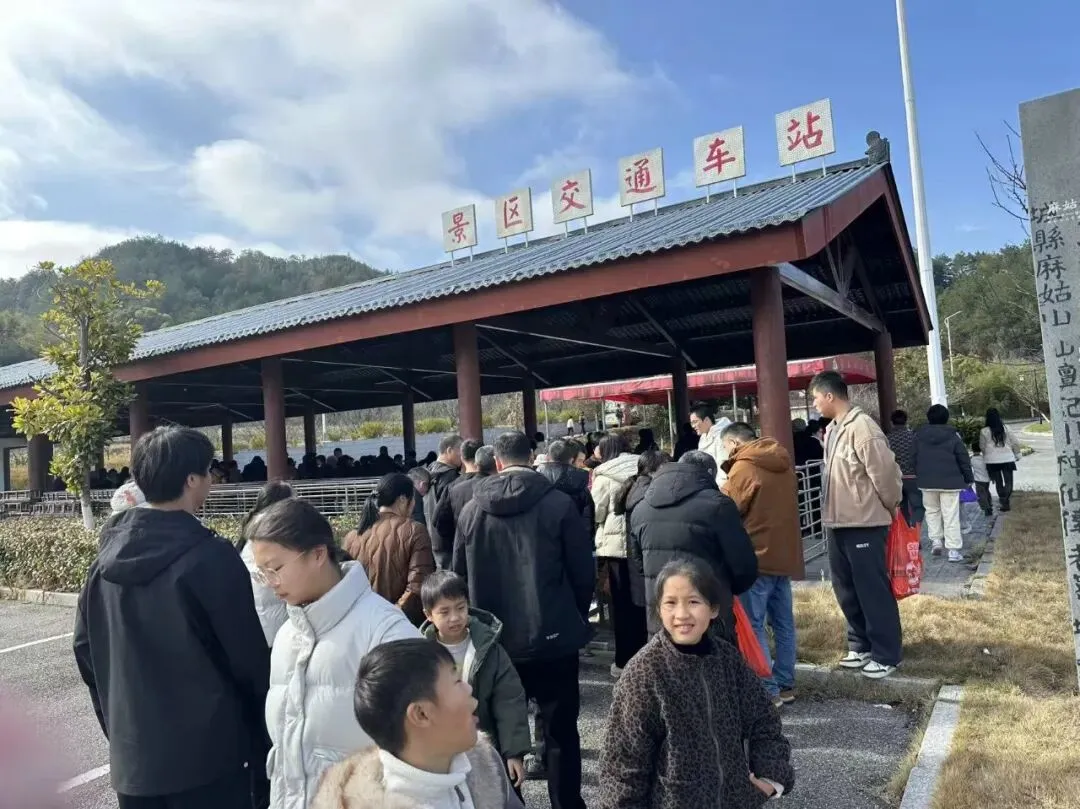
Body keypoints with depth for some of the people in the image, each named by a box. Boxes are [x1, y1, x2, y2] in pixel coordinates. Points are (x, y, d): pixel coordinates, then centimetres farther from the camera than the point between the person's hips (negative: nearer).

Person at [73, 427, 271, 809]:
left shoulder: (108, 553, 0)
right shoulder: (211, 557, -19)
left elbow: (85, 649, 9)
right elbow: (249, 658, -15)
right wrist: (262, 745, 0)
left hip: (131, 755, 6)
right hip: (207, 755, -6)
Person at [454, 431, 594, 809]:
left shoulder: (471, 510, -1)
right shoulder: (558, 503, -11)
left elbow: (460, 575, 6)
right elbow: (584, 572, -7)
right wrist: (576, 617, 11)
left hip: (494, 640, 3)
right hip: (551, 636, -3)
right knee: (560, 732, 10)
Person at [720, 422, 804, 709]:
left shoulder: (743, 467, -14)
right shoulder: (783, 463, 11)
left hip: (755, 556, -8)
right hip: (784, 553, 8)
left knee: (752, 625, 0)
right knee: (783, 623, 13)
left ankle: (768, 690, 2)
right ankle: (785, 685, 21)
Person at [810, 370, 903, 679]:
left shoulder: (861, 428, -20)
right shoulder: (833, 429, 11)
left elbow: (884, 471, -19)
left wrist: (891, 506, -5)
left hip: (864, 523, -9)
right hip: (838, 523, 10)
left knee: (873, 591, 1)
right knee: (847, 590, 17)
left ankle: (886, 654, 15)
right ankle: (861, 645, 32)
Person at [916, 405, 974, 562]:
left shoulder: (919, 435, 3)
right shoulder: (953, 435, -4)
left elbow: (914, 458, 8)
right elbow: (963, 459, -1)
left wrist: (918, 477, 17)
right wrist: (969, 478, 9)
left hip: (926, 481, 2)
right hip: (950, 481, -2)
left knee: (931, 511, 19)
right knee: (951, 515, 0)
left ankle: (936, 540, 10)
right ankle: (953, 549, 0)